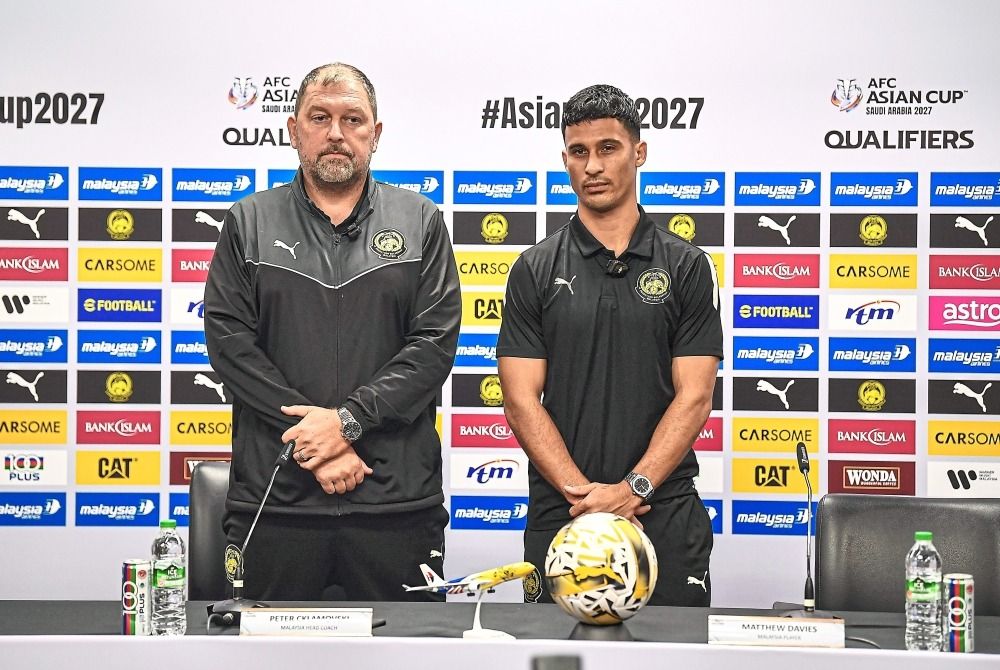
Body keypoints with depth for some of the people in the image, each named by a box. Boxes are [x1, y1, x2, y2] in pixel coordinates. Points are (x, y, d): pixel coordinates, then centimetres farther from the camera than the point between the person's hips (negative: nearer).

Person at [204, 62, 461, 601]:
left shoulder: (419, 222, 9)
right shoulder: (249, 223, 9)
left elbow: (436, 341, -1)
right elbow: (229, 340, -1)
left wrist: (348, 419, -12)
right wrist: (311, 435, -10)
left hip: (396, 496, 0)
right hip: (275, 498, 0)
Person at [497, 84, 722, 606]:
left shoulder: (686, 266, 3)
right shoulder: (536, 269, 4)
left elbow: (694, 397, -2)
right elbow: (521, 398, -1)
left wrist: (631, 490, -13)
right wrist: (583, 492, -12)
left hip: (665, 512, 0)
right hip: (559, 514, 1)